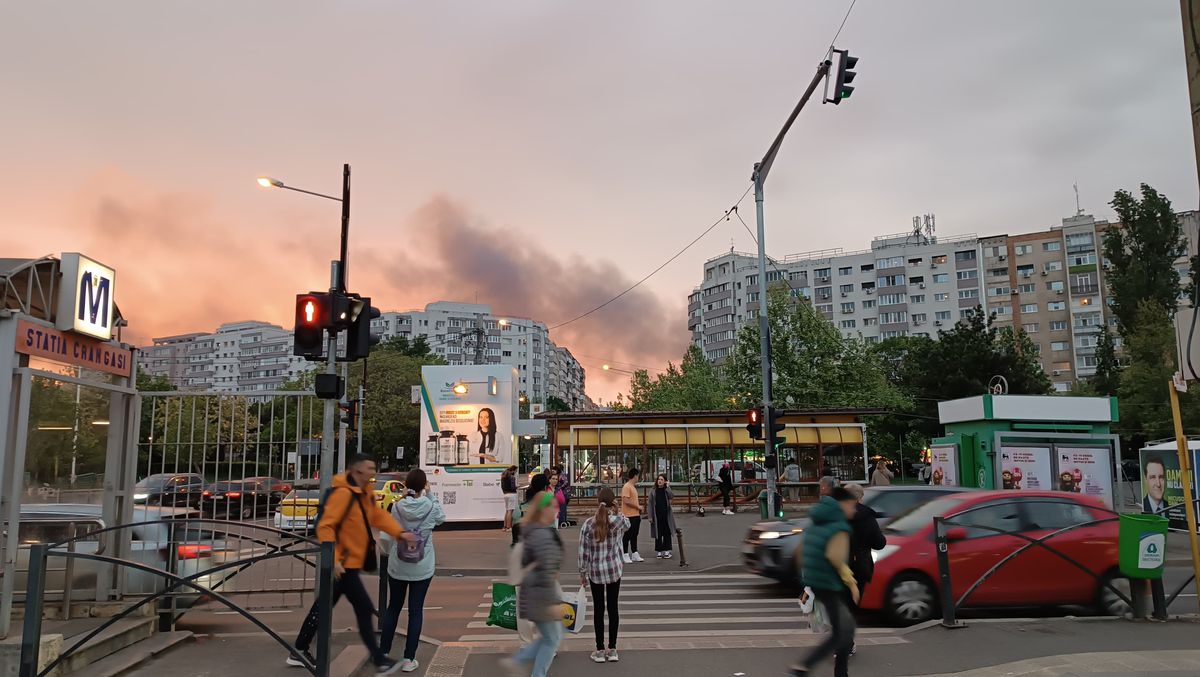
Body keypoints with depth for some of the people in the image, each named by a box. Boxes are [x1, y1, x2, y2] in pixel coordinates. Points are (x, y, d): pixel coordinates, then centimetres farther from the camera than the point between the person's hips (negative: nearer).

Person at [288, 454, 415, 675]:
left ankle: (300, 652, 30)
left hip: (350, 563, 10)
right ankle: (379, 661, 1)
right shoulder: (343, 493, -20)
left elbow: (379, 516, 9)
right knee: (365, 609, -5)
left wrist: (400, 533, -7)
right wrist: (333, 559, -28)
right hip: (343, 564, -10)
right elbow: (325, 527, -23)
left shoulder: (365, 493, 11)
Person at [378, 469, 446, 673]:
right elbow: (441, 518, 10)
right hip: (422, 568, -1)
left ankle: (383, 654, 25)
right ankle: (409, 659, 10)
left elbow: (385, 537, -6)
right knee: (415, 611, 7)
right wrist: (429, 495, 9)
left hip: (397, 566, 1)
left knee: (393, 608, 17)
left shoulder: (397, 507, -10)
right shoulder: (431, 507, -11)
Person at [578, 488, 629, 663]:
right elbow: (627, 526, 15)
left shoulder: (588, 524, -11)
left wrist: (583, 573, 3)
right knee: (613, 608, 10)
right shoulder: (620, 520, -11)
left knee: (599, 609, 8)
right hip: (614, 569, 1)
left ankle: (600, 650, 14)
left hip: (595, 571, -1)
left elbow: (583, 551, -7)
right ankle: (612, 649, 17)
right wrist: (616, 511, 5)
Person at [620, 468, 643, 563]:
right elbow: (626, 501, -22)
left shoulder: (633, 487, 16)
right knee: (627, 536, -2)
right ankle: (625, 555, 5)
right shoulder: (626, 487, -15)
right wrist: (638, 506, -14)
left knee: (634, 536, 14)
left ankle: (634, 554, 21)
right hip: (629, 515, -9)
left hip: (635, 515, 9)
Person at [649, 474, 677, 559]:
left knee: (667, 533, 4)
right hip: (657, 516, 0)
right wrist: (650, 516, -5)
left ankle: (667, 551, 11)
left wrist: (668, 487, -13)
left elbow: (671, 497, -16)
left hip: (666, 515, 0)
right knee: (658, 534, 5)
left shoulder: (667, 490, 4)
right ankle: (659, 551, 14)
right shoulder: (653, 491, 2)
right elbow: (650, 504, 1)